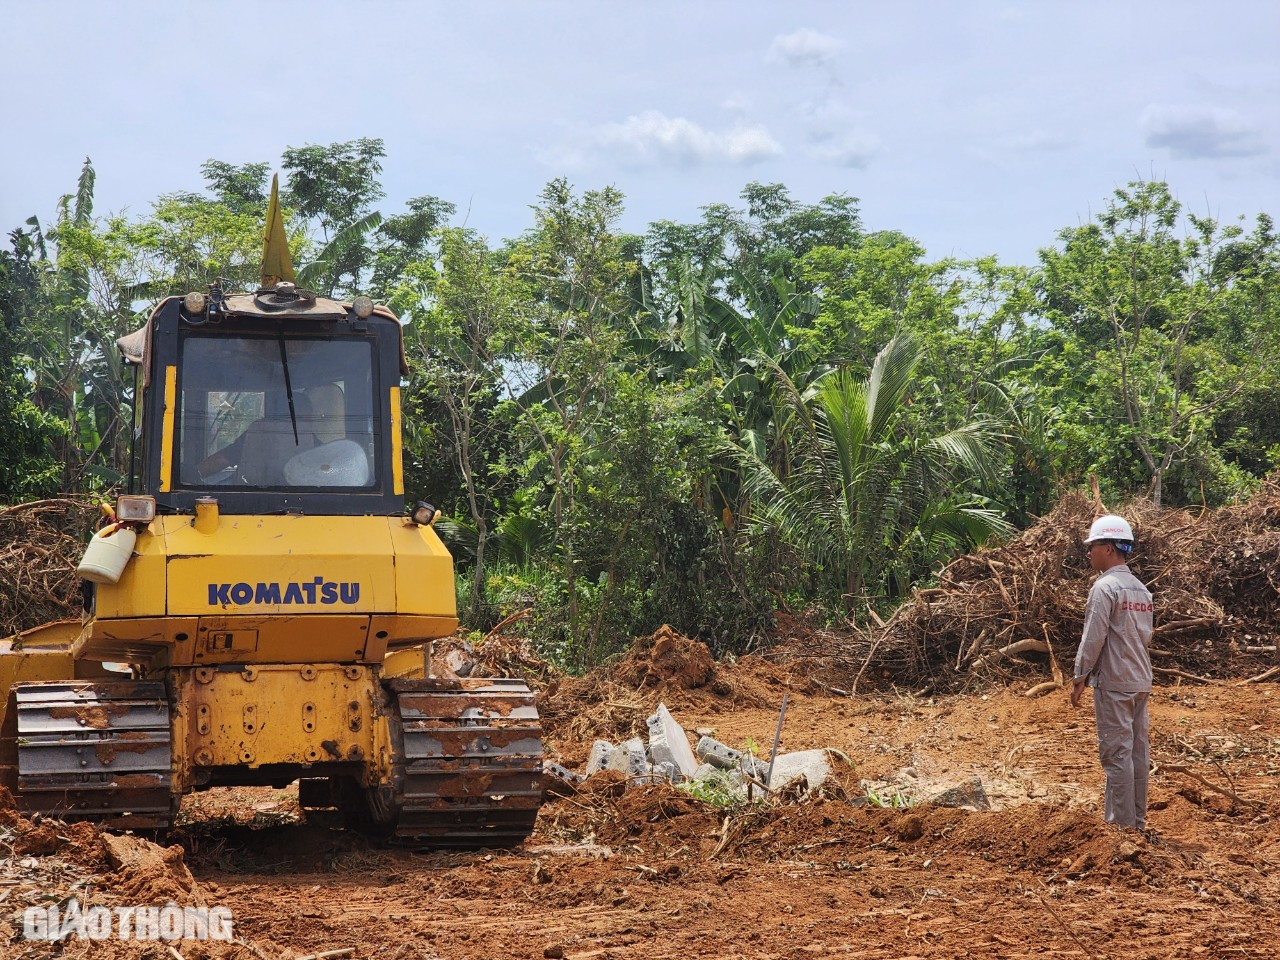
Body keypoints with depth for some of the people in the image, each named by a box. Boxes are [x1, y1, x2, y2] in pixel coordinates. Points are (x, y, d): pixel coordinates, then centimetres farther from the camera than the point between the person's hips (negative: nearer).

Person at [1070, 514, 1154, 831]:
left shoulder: (1105, 587, -13)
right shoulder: (1141, 588, 12)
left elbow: (1093, 638, -15)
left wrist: (1079, 678, -9)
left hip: (1113, 682, -8)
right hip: (1141, 680, 8)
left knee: (1117, 752, -6)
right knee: (1138, 749, 10)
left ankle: (1121, 823, -6)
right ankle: (1138, 819, 16)